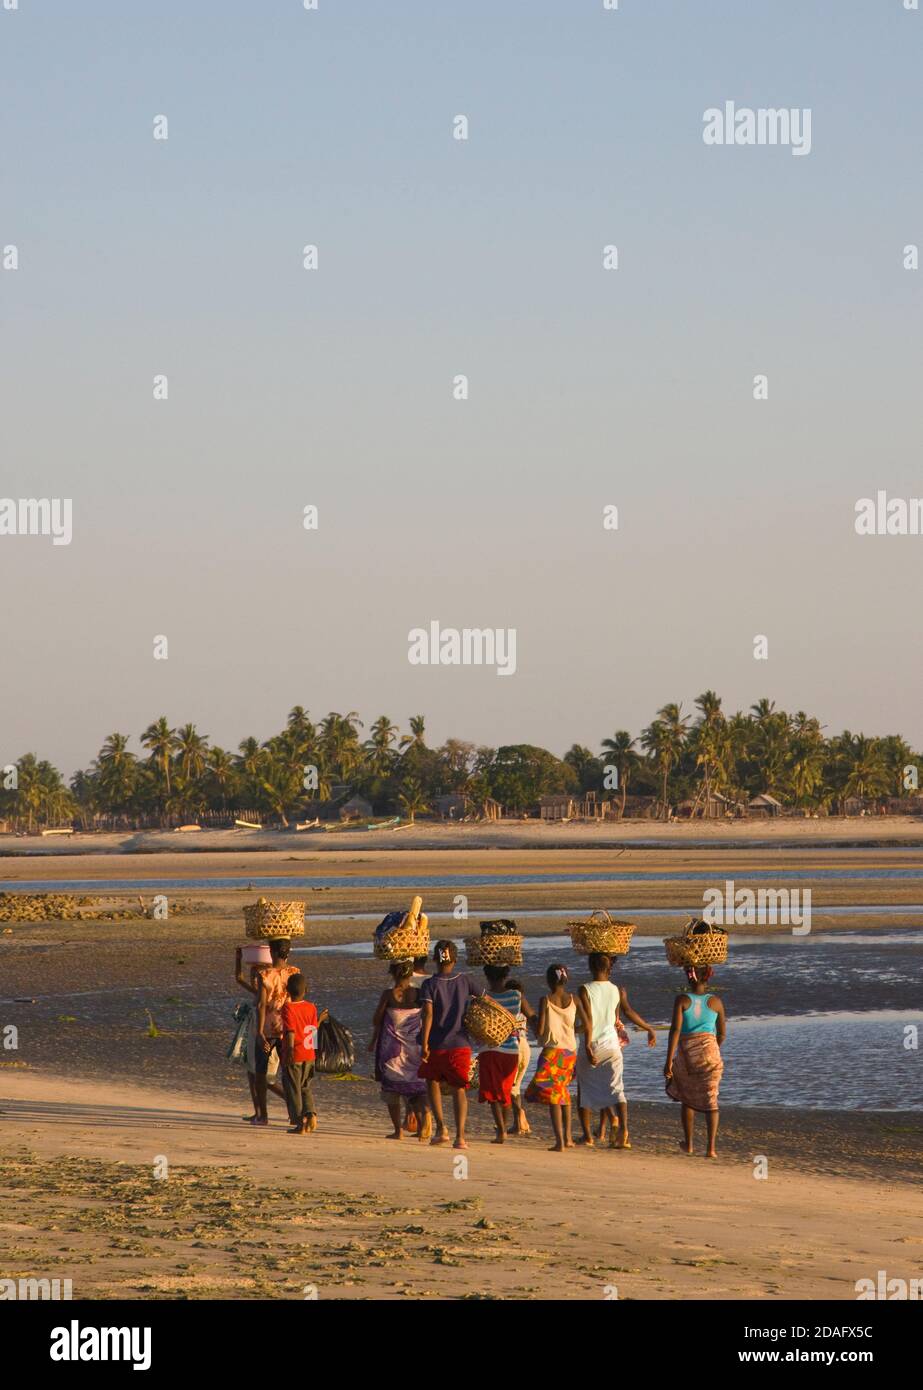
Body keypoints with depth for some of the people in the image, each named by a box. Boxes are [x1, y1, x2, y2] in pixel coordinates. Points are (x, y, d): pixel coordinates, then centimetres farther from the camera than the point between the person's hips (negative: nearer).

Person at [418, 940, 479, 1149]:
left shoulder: (429, 984, -7)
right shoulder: (464, 981, 1)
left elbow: (428, 1014, -16)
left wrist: (424, 1043, -17)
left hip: (436, 1045, -1)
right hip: (460, 1044, 1)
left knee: (432, 1082, 20)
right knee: (458, 1089, 3)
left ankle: (441, 1128, 8)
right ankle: (460, 1135, -11)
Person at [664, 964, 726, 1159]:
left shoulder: (682, 1000, -4)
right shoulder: (715, 1002, 3)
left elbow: (675, 1030, -13)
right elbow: (722, 1033, 11)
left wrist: (669, 1060, -13)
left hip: (686, 1053, 0)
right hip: (710, 1051, 0)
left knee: (687, 1098, 20)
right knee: (710, 1101, 2)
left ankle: (688, 1144, 29)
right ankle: (711, 1148, -10)